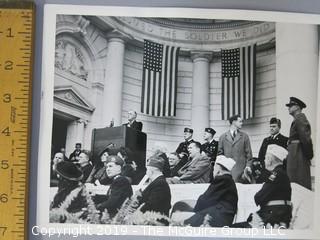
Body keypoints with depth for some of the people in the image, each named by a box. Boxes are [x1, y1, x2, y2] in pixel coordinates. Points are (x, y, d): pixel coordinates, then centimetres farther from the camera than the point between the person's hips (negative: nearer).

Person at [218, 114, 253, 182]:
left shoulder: (244, 136, 9)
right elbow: (220, 153, 11)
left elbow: (248, 152, 8)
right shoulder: (223, 137, 10)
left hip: (240, 168, 0)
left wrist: (248, 165, -1)